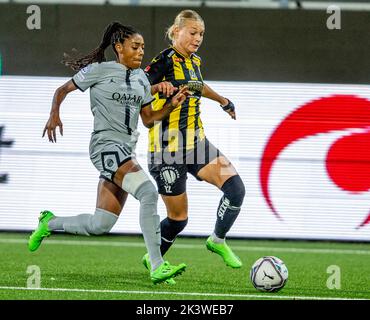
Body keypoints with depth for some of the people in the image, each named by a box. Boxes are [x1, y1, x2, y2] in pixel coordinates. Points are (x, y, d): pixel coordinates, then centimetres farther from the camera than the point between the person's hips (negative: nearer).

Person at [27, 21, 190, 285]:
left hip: (127, 151, 8)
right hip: (106, 145, -8)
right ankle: (157, 267, -29)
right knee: (148, 192, -27)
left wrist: (171, 105, 2)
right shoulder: (100, 70, -2)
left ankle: (50, 223, 30)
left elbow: (148, 119, 18)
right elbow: (63, 90, 5)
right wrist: (54, 115, -12)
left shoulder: (141, 77, 16)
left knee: (100, 225, 5)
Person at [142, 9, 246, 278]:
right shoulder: (165, 61, -13)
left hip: (196, 143, 7)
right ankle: (153, 259, 27)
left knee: (235, 187, -12)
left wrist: (223, 100, 49)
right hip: (168, 149, -7)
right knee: (178, 217, 0)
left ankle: (218, 241, 11)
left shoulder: (194, 62, 11)